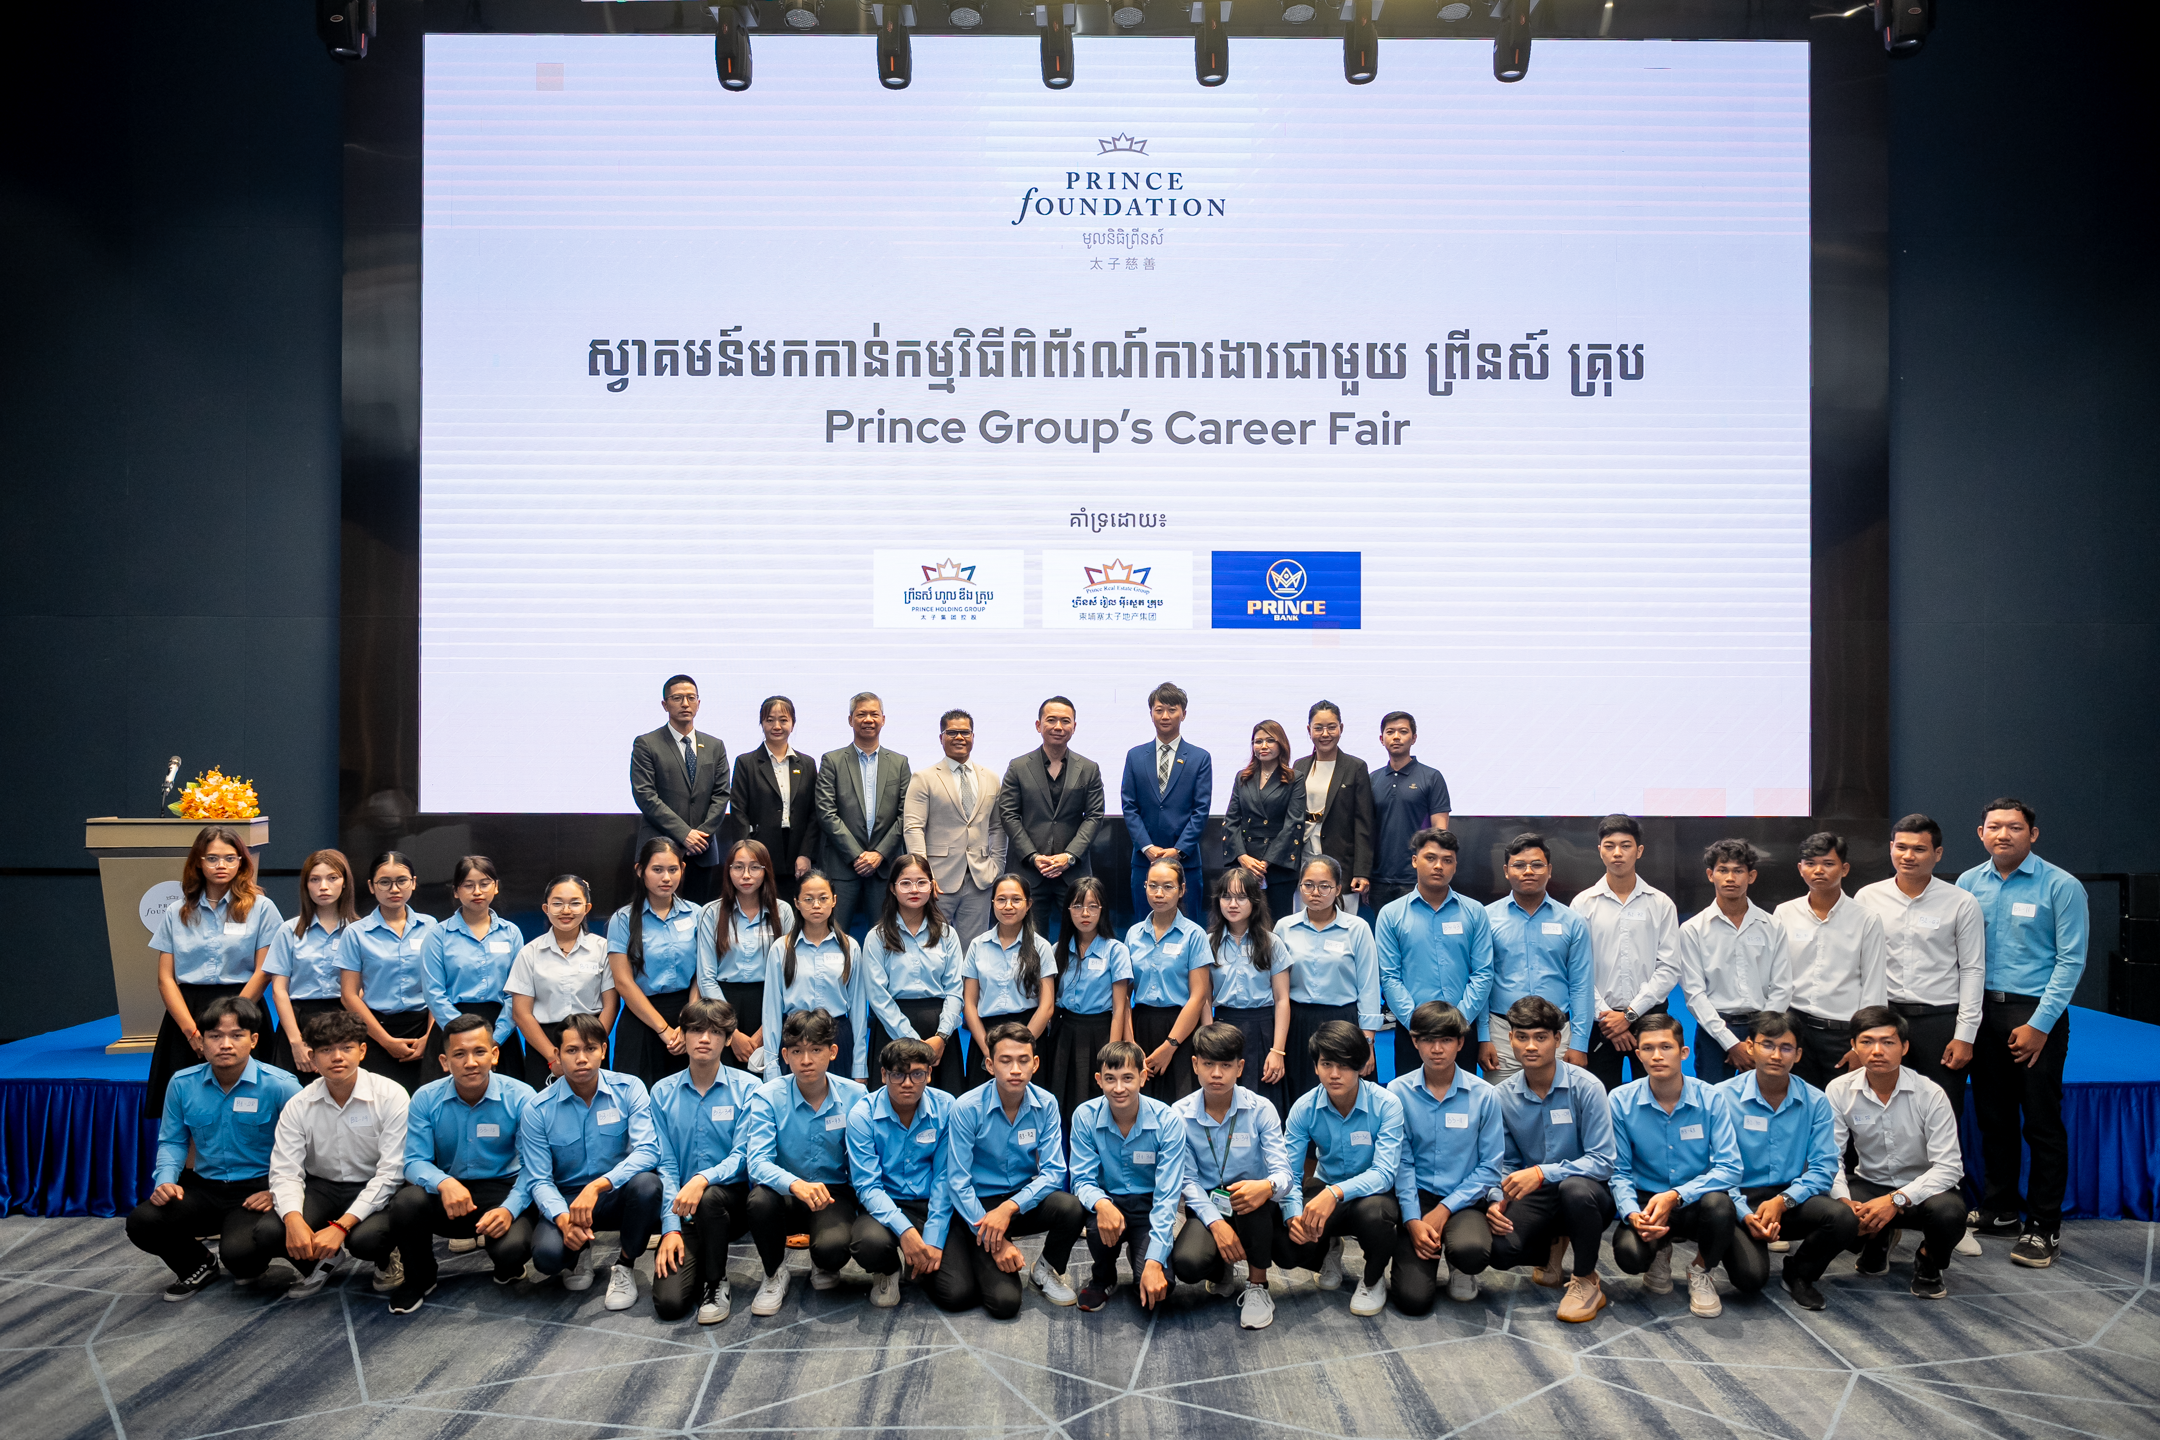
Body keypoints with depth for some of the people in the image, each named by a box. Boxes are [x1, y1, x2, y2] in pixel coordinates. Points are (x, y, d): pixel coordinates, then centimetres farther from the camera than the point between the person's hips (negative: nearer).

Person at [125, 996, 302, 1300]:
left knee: (239, 1252, -30)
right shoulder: (182, 1084, 1)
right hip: (203, 1187, 5)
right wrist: (166, 1180, -6)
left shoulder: (279, 1085, -13)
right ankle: (198, 1266, 15)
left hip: (257, 1191, -5)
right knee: (141, 1223, -18)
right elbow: (172, 1141, 13)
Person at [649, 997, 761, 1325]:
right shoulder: (663, 1092, 5)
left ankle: (716, 1284, -12)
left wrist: (703, 1179, -30)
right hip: (684, 1214, 2)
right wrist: (671, 1227, -9)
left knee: (709, 1198, -38)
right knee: (669, 1304, -18)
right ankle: (696, 1262, 17)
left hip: (732, 1202, -2)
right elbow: (664, 1164, 2)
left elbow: (743, 1156, -9)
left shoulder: (747, 1088, -2)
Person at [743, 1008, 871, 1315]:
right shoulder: (767, 1097, -10)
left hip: (833, 1194, 0)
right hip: (785, 1196, 1)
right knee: (760, 1198, -35)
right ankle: (775, 1273, -2)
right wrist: (796, 1184, -42)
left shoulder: (854, 1096, -6)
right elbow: (757, 1161, -22)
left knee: (833, 1247, -32)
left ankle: (824, 1266, 10)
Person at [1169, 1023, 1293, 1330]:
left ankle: (1257, 1286, -13)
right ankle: (1223, 1271, 11)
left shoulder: (1261, 1110, -7)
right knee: (1187, 1263, -30)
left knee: (1256, 1196, -38)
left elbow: (1284, 1172, -15)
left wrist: (1268, 1186, -41)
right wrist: (1216, 1223, -23)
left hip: (1257, 1212, -1)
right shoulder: (1179, 1115, -4)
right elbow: (1188, 1181, -6)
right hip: (1208, 1209, 1)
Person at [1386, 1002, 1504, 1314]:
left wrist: (1443, 1210, -12)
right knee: (1413, 1298, -18)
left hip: (1463, 1200, 0)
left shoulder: (1483, 1095, -3)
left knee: (1472, 1251, -35)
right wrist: (1413, 1221, -14)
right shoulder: (1398, 1092, -3)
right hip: (1416, 1196, 0)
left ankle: (1457, 1267, 6)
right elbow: (1401, 1163, -3)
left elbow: (1490, 1167, -3)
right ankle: (1428, 1262, 20)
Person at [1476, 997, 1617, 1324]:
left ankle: (1587, 1281, -11)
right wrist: (1496, 1199, -13)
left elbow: (1602, 1161, -18)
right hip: (1536, 1197, 4)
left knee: (1575, 1188, -40)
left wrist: (1543, 1172, -30)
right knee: (1498, 1249, -25)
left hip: (1589, 1190, -4)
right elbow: (1505, 1162, 8)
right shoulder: (1502, 1096, 0)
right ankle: (1554, 1246, 15)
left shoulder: (1585, 1087, -14)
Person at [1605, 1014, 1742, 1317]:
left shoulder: (1709, 1098, -10)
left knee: (1719, 1203, -36)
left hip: (1695, 1202, 0)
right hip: (1646, 1201, 0)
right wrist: (1633, 1213, -24)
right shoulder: (1621, 1101, -8)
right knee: (1629, 1253, -30)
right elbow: (1619, 1172, -3)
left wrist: (1676, 1196, -28)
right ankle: (1660, 1253, 13)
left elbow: (1730, 1167, -16)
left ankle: (1702, 1273, 0)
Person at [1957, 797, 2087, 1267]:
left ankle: (2044, 1228, 8)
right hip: (1981, 1011, 4)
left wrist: (2039, 1024, -11)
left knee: (2042, 1124, -1)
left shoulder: (2060, 886, -5)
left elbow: (2070, 960, -7)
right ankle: (1999, 1211, 25)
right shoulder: (1968, 884, 6)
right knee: (1993, 1117, 12)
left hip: (2036, 1015, -4)